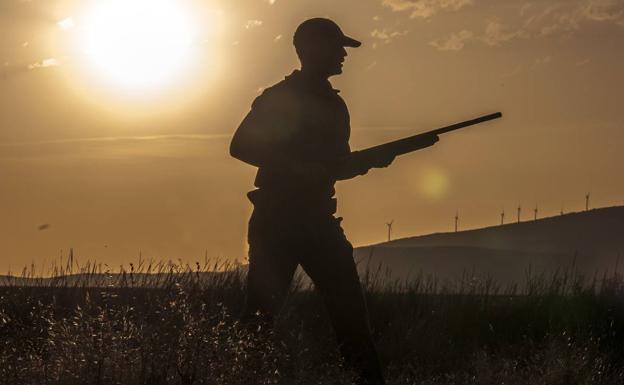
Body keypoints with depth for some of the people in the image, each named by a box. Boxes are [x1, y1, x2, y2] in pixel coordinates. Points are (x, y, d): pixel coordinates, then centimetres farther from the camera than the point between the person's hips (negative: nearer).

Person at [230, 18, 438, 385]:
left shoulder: (333, 104, 16)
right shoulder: (277, 99, -4)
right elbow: (240, 146, -12)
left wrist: (371, 159, 2)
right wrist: (295, 164, -20)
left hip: (318, 219, 6)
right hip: (276, 219, -6)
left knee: (350, 307, 0)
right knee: (261, 311, -6)